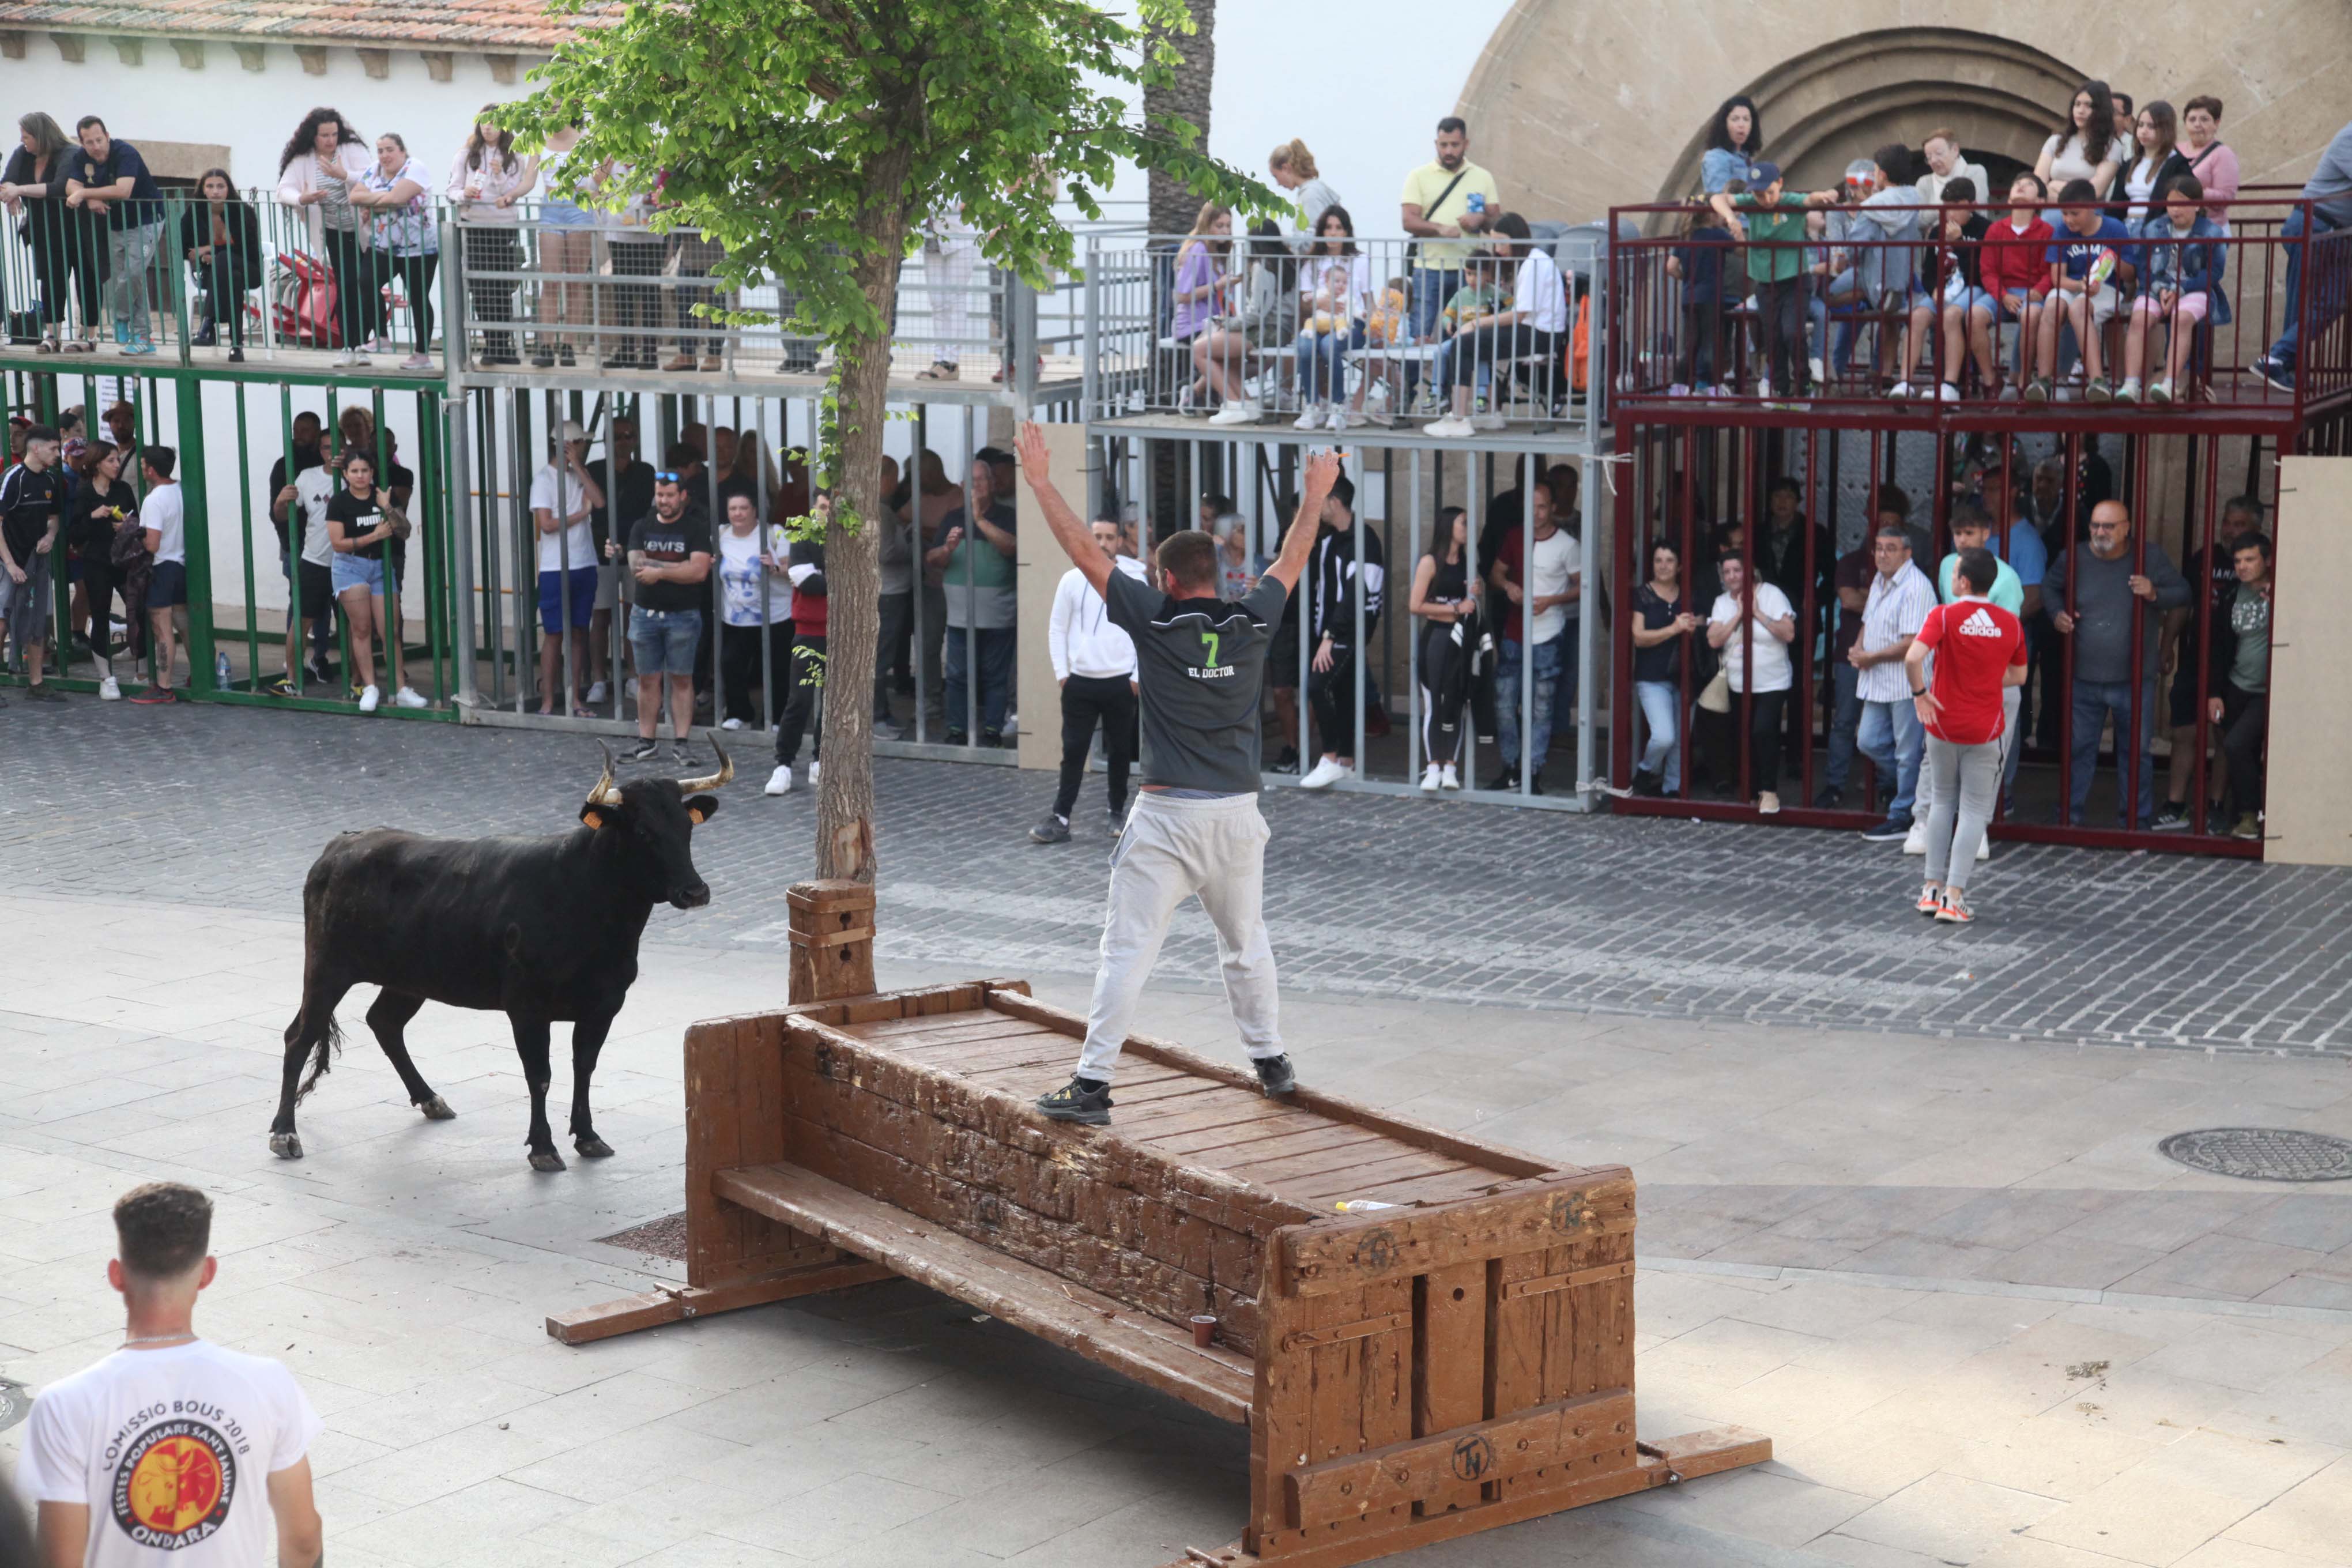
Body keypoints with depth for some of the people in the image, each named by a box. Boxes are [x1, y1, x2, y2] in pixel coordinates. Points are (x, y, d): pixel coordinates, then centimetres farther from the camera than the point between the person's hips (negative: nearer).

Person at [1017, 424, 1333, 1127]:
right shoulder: (1252, 624, 2)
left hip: (1167, 815, -4)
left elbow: (1085, 551, -2)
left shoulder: (1155, 622, -7)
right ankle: (1271, 1061, 30)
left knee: (1126, 951, -4)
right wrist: (1316, 495, 34)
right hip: (1238, 814, 4)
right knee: (1247, 943, 20)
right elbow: (1292, 560, 19)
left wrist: (1040, 480, 5)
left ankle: (1092, 1084, -7)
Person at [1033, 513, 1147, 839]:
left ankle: (1118, 812, 24)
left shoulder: (1134, 581, -3)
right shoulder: (1072, 580, 2)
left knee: (1120, 751, 10)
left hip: (1121, 681, -1)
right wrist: (1060, 672, 0)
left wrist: (1139, 674, -7)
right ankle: (1060, 819, 1)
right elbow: (1057, 629, 7)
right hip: (1080, 681, 1)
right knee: (1073, 751, 0)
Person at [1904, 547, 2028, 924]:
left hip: (1943, 723, 0)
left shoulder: (1945, 616, -11)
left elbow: (1913, 657, -25)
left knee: (1944, 801, 18)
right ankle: (1954, 896, -3)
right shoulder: (2011, 624, -1)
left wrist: (1919, 693, -10)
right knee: (1974, 810, 4)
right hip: (1985, 729, 0)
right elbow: (2018, 675, 11)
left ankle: (1933, 888, 18)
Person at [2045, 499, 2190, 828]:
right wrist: (2056, 614, -1)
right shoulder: (2074, 559, 0)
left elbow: (2183, 592, 1)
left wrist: (2154, 594, -18)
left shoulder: (2150, 556, -4)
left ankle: (2135, 819, 16)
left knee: (2138, 750, 5)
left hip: (2134, 678, -1)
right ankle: (2070, 815, 20)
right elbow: (2049, 587, 18)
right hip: (2084, 678, 1)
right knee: (2078, 748, 8)